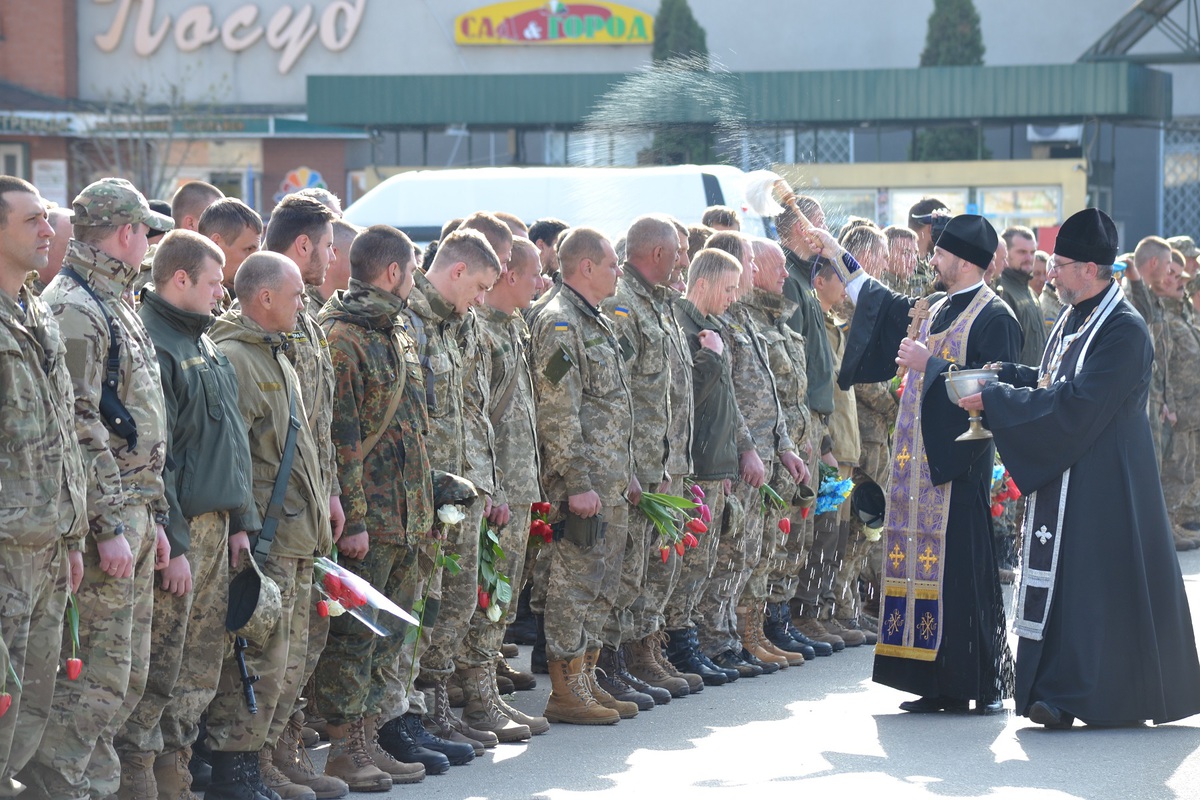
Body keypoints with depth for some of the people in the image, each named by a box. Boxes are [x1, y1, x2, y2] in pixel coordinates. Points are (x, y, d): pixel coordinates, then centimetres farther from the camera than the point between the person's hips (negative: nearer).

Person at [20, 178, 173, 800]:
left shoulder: (113, 307, 19)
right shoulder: (72, 309, -13)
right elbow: (77, 427, -20)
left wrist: (153, 516, 20)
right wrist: (109, 526, -22)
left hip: (131, 513, 10)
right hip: (102, 520, -10)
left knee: (127, 677, 12)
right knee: (95, 680, -10)